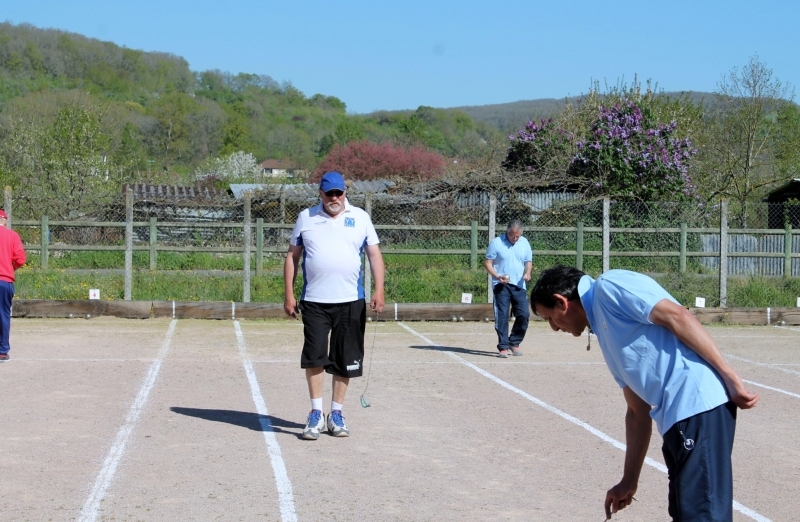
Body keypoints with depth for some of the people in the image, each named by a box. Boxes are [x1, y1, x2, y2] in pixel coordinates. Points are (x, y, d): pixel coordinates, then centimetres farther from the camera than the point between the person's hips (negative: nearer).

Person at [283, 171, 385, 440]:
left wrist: (379, 290, -8)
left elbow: (374, 254, 4)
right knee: (314, 356, -7)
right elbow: (292, 256, 11)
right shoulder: (306, 218, 7)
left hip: (351, 301, 1)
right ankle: (316, 413, 3)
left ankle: (336, 414, 16)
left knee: (345, 360, 5)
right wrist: (288, 294, 5)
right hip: (314, 301, 0)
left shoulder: (360, 217, 6)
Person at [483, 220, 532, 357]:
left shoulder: (524, 243, 8)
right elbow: (487, 262, -4)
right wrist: (497, 276, -19)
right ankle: (503, 347, 0)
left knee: (524, 314, 0)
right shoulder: (496, 242, -5)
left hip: (519, 285, 4)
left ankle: (514, 343, 18)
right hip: (501, 285, -4)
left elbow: (529, 261, 16)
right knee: (502, 316, -6)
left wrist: (527, 273, -6)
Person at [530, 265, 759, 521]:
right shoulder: (602, 327, 26)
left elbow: (677, 316, -13)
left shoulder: (609, 286, -1)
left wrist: (730, 377, -17)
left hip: (699, 403, -10)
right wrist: (629, 481, 28)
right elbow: (638, 412, 27)